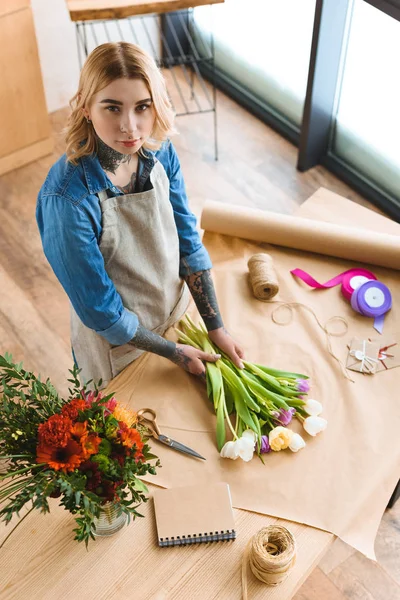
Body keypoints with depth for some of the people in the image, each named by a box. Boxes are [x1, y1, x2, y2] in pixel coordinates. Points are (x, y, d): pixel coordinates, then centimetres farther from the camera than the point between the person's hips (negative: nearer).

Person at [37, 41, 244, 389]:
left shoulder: (160, 153, -17)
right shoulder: (67, 199, -34)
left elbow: (189, 244, -7)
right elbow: (101, 310, -25)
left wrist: (217, 329, -7)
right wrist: (175, 353, -16)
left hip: (178, 314, 5)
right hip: (117, 344, -5)